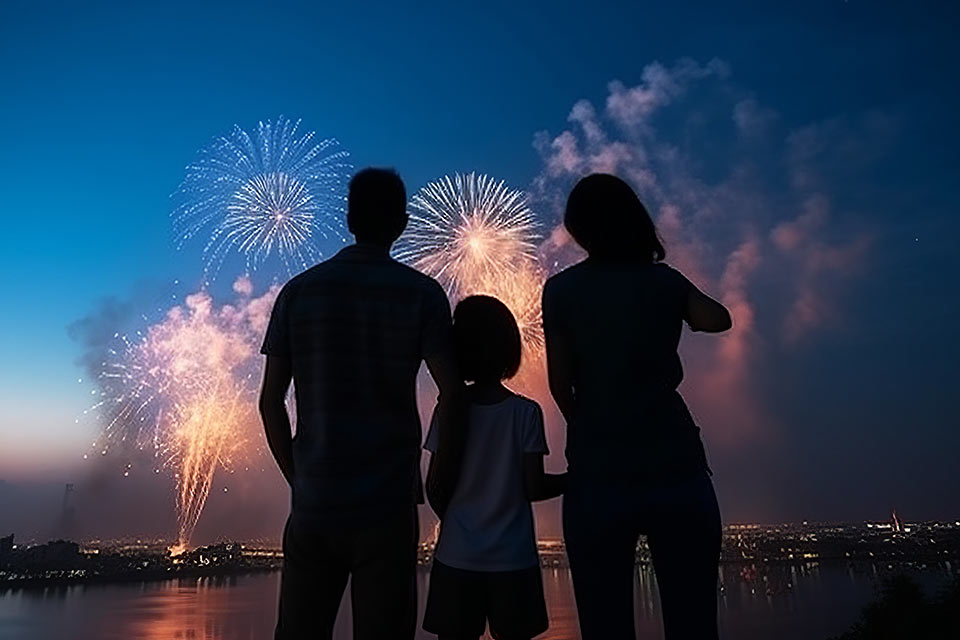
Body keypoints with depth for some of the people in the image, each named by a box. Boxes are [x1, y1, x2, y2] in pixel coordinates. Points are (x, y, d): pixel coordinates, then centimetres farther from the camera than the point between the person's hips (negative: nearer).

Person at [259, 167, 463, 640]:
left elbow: (270, 402, 2)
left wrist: (297, 478, 12)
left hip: (313, 502, 3)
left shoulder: (297, 291, 2)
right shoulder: (422, 294, -5)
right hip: (388, 503, -2)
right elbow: (452, 396, -10)